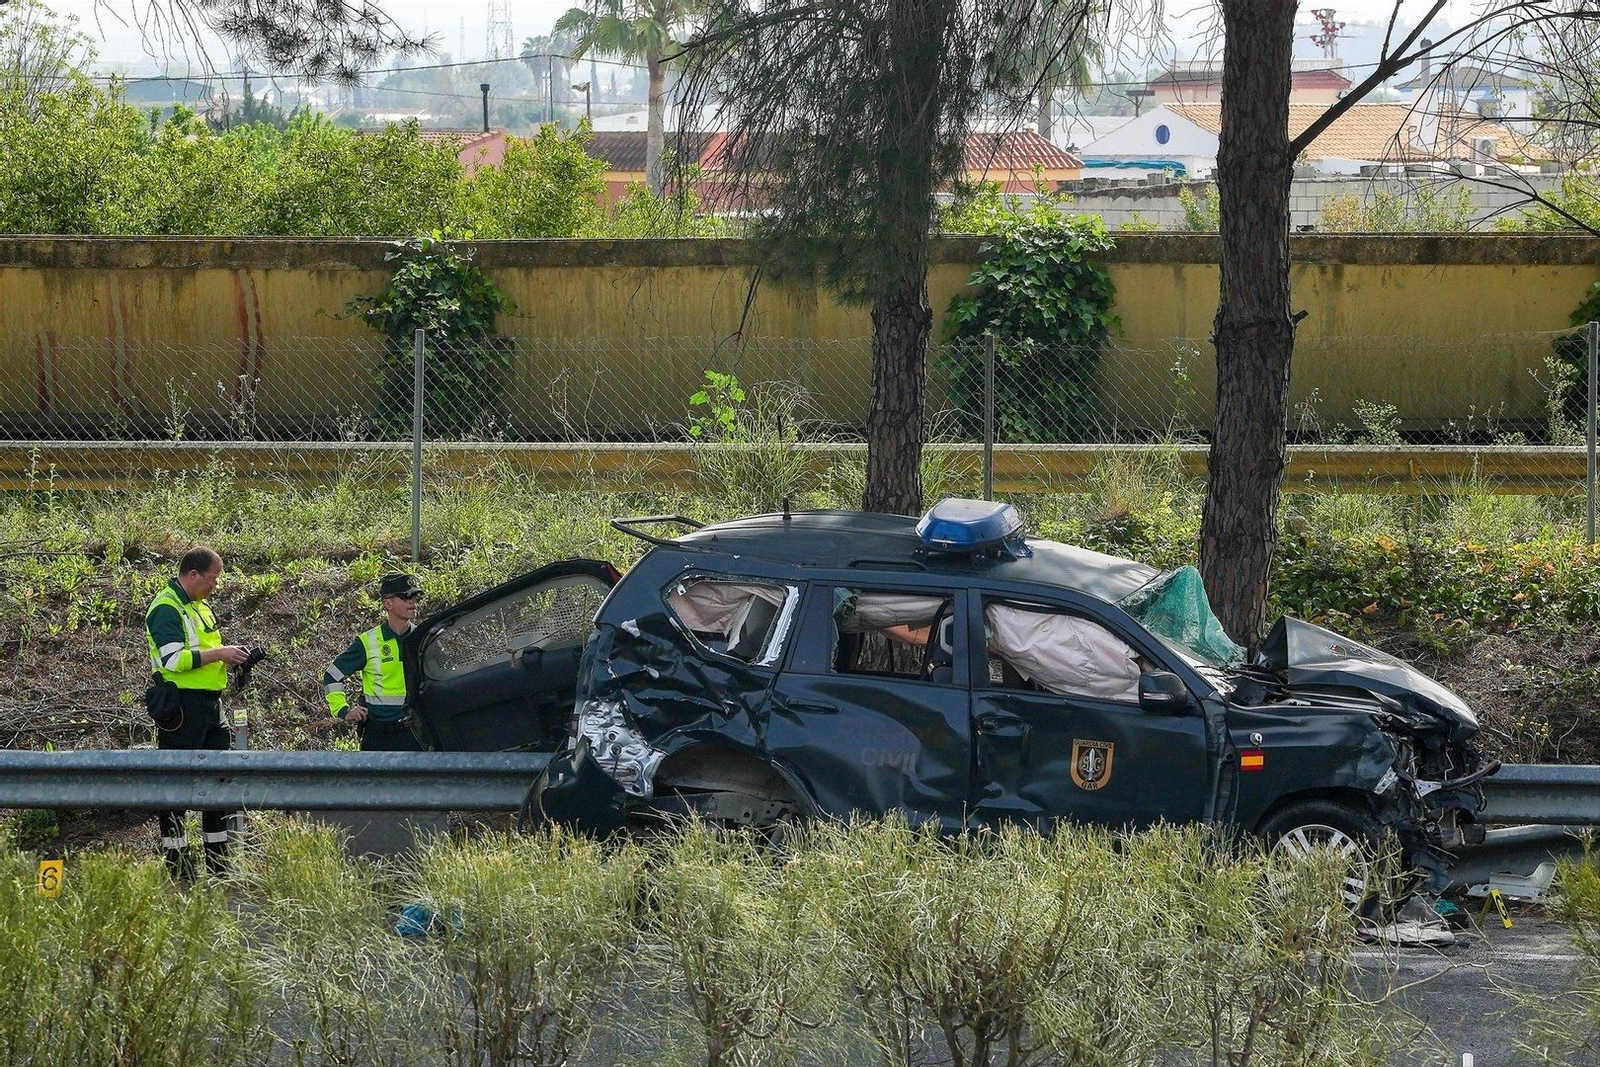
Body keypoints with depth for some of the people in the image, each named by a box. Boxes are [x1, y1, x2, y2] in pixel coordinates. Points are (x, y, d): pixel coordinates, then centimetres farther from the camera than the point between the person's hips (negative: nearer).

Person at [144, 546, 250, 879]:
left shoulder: (199, 607, 18)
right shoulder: (166, 609, -12)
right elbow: (174, 659, -23)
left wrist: (229, 660, 9)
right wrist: (218, 654, -18)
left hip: (209, 704, 10)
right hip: (181, 705, -10)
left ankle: (218, 862, 18)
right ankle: (177, 865, 2)